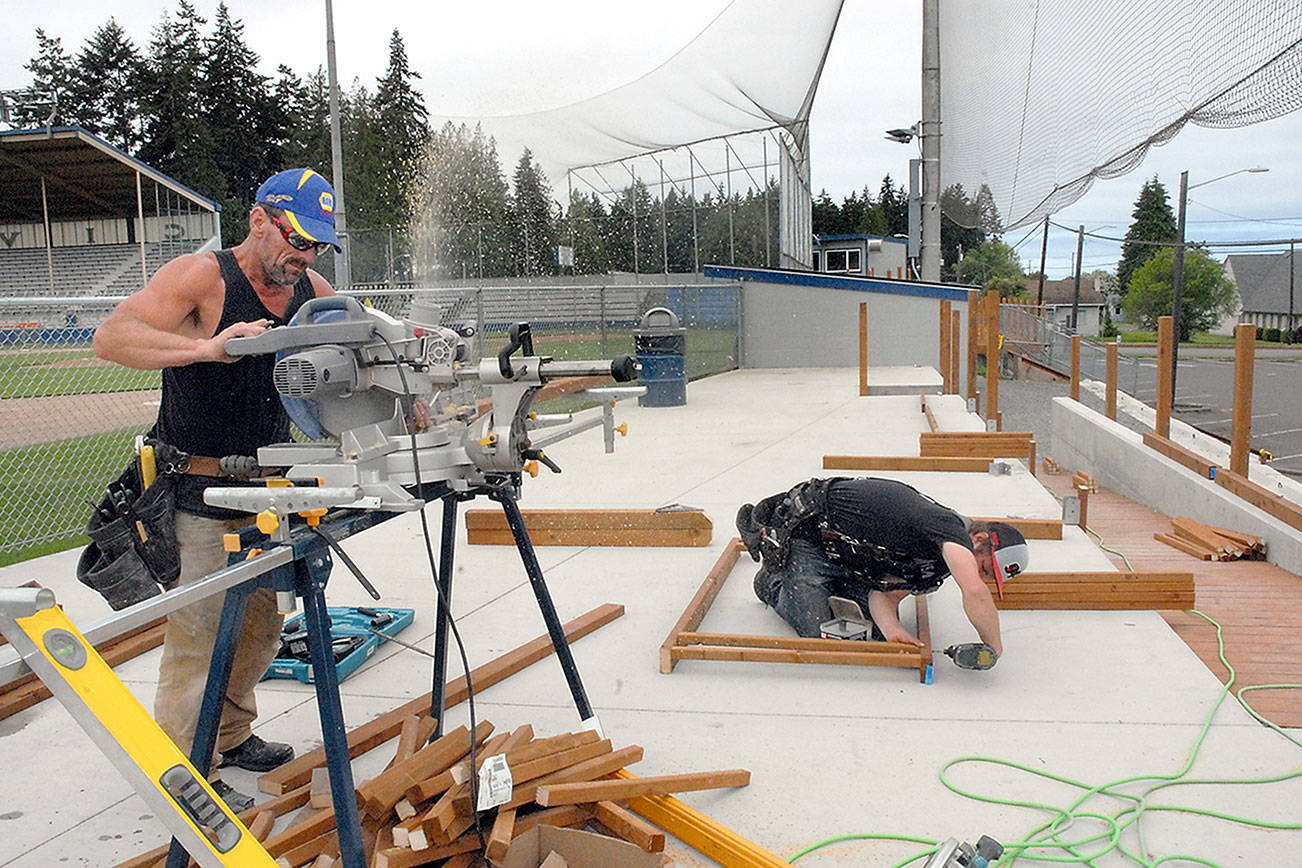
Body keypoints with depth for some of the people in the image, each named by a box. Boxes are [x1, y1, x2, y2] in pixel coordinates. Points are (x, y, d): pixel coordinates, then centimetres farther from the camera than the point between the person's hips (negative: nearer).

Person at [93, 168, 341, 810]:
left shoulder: (311, 292, 4)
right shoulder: (201, 277, -16)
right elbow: (111, 337, -27)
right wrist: (208, 347, -40)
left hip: (263, 489, 7)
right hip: (196, 496, -7)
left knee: (259, 623, 17)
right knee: (199, 631, -1)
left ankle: (231, 735, 36)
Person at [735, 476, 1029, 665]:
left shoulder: (938, 563, 2)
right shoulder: (953, 528, -27)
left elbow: (885, 593, -6)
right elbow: (975, 592, -43)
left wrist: (891, 628, -28)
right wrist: (994, 647, -27)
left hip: (849, 554, 9)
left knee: (882, 629, -1)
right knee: (818, 632, -14)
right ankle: (773, 581, 12)